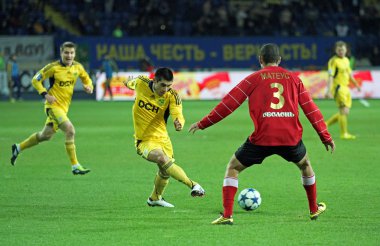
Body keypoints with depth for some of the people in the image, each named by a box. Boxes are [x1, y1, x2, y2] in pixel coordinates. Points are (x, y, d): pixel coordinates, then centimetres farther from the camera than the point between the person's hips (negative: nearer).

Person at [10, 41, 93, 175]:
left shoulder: (77, 67, 2)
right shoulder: (53, 67, -13)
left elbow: (86, 79, 19)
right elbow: (35, 80, -7)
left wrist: (89, 86, -4)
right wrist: (45, 94, -19)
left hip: (64, 107, 7)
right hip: (53, 105, -7)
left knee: (45, 135, 18)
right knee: (70, 130, -23)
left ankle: (18, 148, 39)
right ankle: (75, 166, -19)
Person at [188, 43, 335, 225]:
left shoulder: (254, 79, 7)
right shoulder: (293, 78, 14)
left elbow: (229, 103, 4)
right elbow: (310, 108, 15)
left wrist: (203, 123, 11)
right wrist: (325, 136, 21)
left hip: (262, 138, -3)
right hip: (291, 138, 3)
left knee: (233, 168, 13)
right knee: (305, 165, 32)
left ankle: (227, 215, 0)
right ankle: (314, 209, 40)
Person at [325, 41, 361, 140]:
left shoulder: (346, 60, 14)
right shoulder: (333, 61, -10)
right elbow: (330, 76, -17)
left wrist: (356, 84, 31)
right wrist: (329, 91, -24)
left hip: (345, 88, 9)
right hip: (338, 88, -9)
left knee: (345, 112, 10)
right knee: (344, 111, -11)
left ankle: (326, 124, 22)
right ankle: (344, 133, -4)